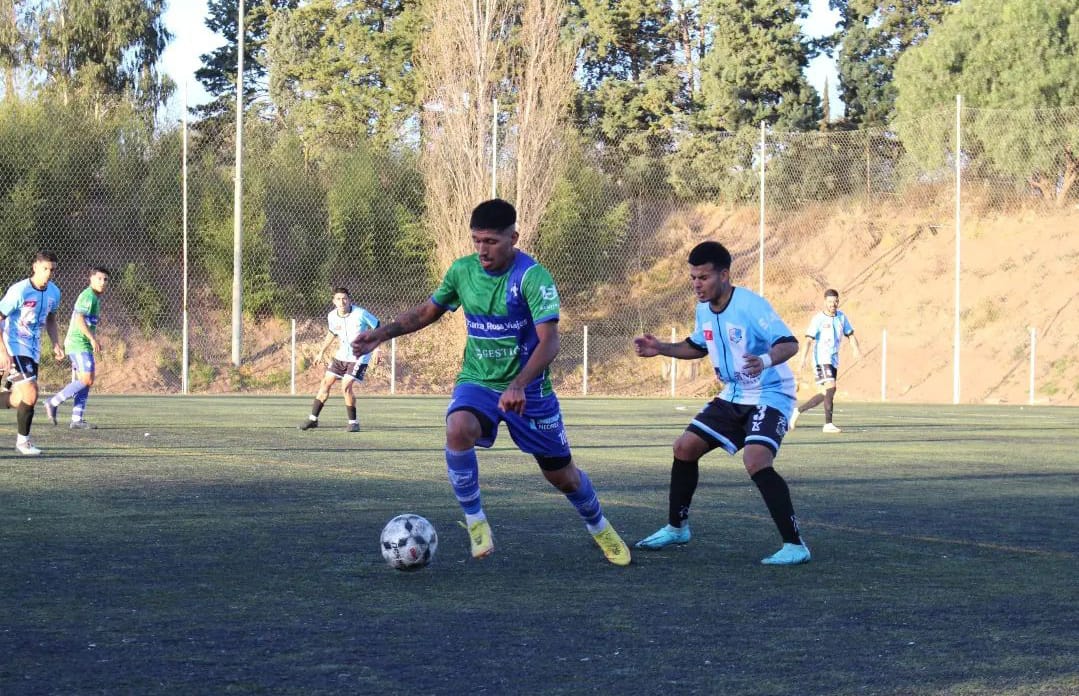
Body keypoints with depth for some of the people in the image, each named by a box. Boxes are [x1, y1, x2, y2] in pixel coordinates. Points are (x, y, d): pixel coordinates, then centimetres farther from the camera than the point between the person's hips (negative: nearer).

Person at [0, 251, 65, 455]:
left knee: (21, 400, 9)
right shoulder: (19, 291, -19)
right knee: (30, 393, -17)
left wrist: (56, 344, 5)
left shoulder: (54, 292, 2)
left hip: (33, 350, 7)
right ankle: (23, 441, -2)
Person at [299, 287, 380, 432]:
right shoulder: (332, 316, -6)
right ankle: (313, 419, 17)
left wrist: (376, 349, -16)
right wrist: (322, 351, 20)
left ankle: (353, 422, -3)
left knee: (346, 387, -18)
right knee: (325, 384, 5)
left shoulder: (360, 314, -21)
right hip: (342, 355, 6)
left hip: (359, 356, -6)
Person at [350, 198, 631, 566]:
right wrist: (382, 333, 0)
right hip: (477, 382, 2)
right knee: (458, 430, -33)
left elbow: (549, 341, -27)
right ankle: (475, 521, -15)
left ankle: (600, 528, 41)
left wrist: (518, 385, -41)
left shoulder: (533, 276, -20)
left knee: (562, 476, 9)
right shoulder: (462, 270, -5)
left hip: (528, 389, -2)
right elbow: (428, 311, 13)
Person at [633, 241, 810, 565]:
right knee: (685, 447, 9)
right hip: (733, 396, 9)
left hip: (769, 395, -9)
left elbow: (789, 343, -29)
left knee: (756, 460, -29)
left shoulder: (751, 306, -23)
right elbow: (698, 346, 22)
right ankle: (677, 527, 29)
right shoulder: (704, 310, 3)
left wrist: (766, 360, -49)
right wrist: (661, 348, 8)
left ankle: (795, 545, -23)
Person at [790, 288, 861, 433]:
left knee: (825, 394, 8)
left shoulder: (841, 317, 9)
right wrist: (803, 359, -25)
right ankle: (828, 424, -20)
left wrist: (856, 349, -6)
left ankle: (798, 411, 25)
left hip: (834, 360, 7)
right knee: (830, 387, -22)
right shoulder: (818, 319, -8)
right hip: (821, 359, -7)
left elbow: (850, 334, 15)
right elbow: (809, 340, -13)